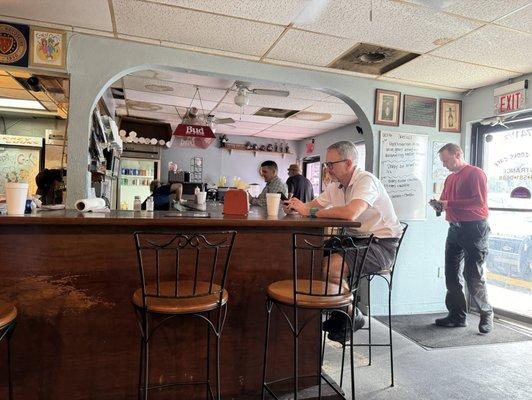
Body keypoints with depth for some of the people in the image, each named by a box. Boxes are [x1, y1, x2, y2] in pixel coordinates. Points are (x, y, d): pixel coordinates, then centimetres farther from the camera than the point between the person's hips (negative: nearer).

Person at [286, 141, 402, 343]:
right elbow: (314, 205, 12)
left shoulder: (366, 180, -19)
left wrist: (310, 211, -29)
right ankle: (339, 313, 12)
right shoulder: (336, 185, 8)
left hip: (381, 244, -8)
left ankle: (352, 316, 2)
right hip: (356, 240, 9)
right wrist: (298, 206, -12)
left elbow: (350, 213, -36)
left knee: (330, 267, -26)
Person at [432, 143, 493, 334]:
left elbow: (480, 201, -16)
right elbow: (445, 200, 23)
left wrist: (450, 203, -19)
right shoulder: (450, 178, 17)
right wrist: (439, 205, 0)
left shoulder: (475, 173, -6)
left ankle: (486, 315, 18)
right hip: (455, 228, 8)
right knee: (452, 274, 7)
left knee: (473, 275, -4)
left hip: (474, 228, -8)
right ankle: (457, 316, 18)